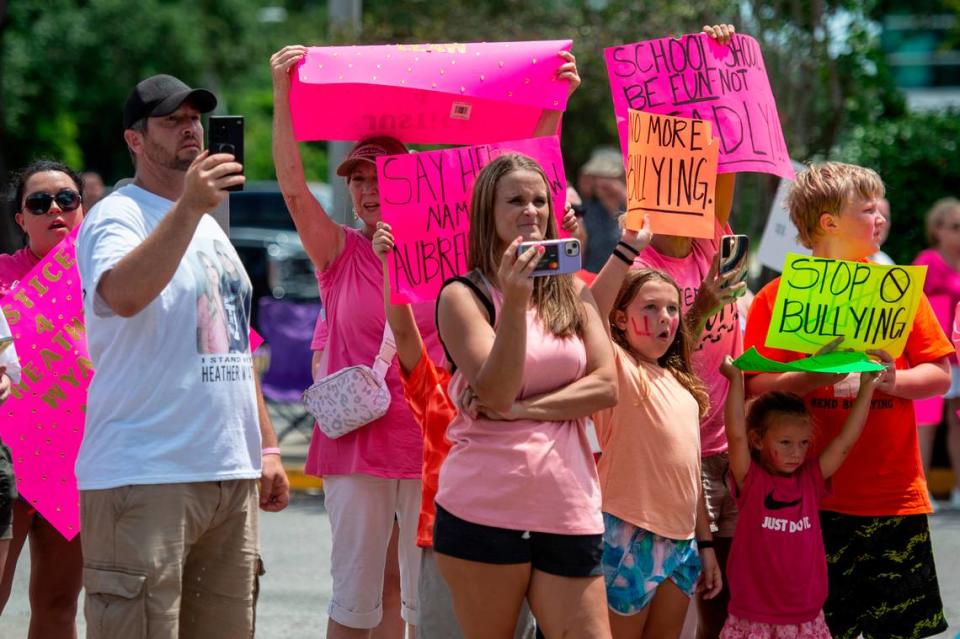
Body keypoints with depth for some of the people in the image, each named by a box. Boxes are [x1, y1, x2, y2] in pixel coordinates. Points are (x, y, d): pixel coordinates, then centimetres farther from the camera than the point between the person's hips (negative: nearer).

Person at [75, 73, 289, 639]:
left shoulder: (211, 227, 21)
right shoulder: (116, 218, -5)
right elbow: (124, 295, -28)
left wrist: (267, 447, 21)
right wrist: (188, 207, -34)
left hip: (232, 475, 8)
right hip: (143, 479, -8)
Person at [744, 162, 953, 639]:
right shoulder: (779, 297, 1)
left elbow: (939, 376, 6)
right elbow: (756, 387, -5)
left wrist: (891, 379, -13)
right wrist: (815, 376, -20)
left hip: (895, 496, 2)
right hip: (814, 499, -2)